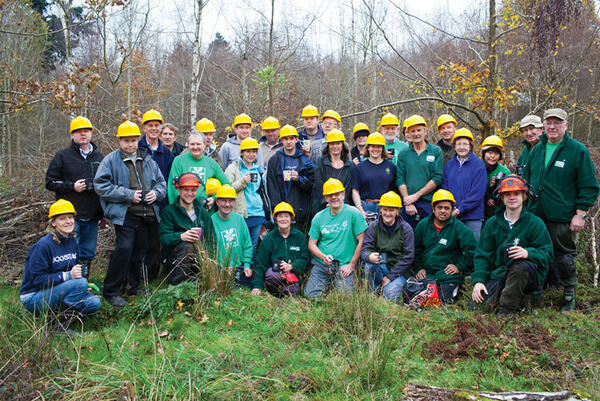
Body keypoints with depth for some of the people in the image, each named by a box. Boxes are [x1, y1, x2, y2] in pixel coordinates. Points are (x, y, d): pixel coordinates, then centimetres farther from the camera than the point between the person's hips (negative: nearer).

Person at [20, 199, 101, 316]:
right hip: (33, 297, -7)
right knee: (81, 282, -28)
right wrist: (68, 275, -28)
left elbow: (75, 270, 14)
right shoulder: (43, 245, -19)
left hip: (55, 291, 8)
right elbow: (38, 279, -20)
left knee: (95, 303, -13)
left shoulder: (72, 241, 5)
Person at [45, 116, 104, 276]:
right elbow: (50, 182, 1)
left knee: (88, 255, 9)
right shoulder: (63, 156, 2)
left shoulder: (100, 157, 13)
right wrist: (72, 186, -15)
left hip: (92, 217, 4)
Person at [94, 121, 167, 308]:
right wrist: (128, 195, -14)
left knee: (140, 250, 11)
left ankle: (133, 285, 26)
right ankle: (111, 291, -5)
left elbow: (161, 182, 20)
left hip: (146, 214, 6)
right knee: (124, 249, -15)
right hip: (124, 214, -5)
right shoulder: (110, 160, -1)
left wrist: (156, 193, -3)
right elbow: (101, 186, -9)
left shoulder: (148, 160, 14)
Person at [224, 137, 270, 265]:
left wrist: (267, 212, 23)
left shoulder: (259, 169, 18)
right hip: (240, 215, -5)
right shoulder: (233, 168, 1)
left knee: (253, 247, 7)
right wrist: (243, 182, -16)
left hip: (258, 214, 5)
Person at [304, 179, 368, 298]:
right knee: (311, 295, -12)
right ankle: (327, 283, 19)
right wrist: (323, 257, -11)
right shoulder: (319, 217, 5)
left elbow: (361, 241, -5)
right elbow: (312, 244, 9)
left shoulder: (353, 213, -5)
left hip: (344, 265, -2)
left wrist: (351, 265, -8)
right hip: (321, 264, 3)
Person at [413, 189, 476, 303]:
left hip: (449, 276, -3)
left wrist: (459, 267, -8)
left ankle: (456, 290, 12)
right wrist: (418, 268, 7)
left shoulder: (459, 228, -4)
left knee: (444, 300, -21)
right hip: (425, 274, 3)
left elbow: (472, 251, -5)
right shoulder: (423, 225, 8)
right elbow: (416, 249, 17)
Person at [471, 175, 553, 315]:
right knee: (476, 305, -17)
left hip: (529, 277, -3)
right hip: (498, 275, 3)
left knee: (522, 265, -38)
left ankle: (506, 310, -22)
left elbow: (547, 254, -5)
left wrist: (528, 253, -29)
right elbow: (482, 255, 8)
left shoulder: (535, 223, -1)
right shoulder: (492, 224, 9)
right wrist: (478, 280, -8)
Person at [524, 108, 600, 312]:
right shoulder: (537, 150, 11)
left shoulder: (578, 151, -5)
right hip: (536, 216, 5)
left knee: (564, 258, 3)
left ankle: (568, 296, 17)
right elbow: (527, 180, 21)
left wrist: (580, 214, -11)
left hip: (563, 218, -5)